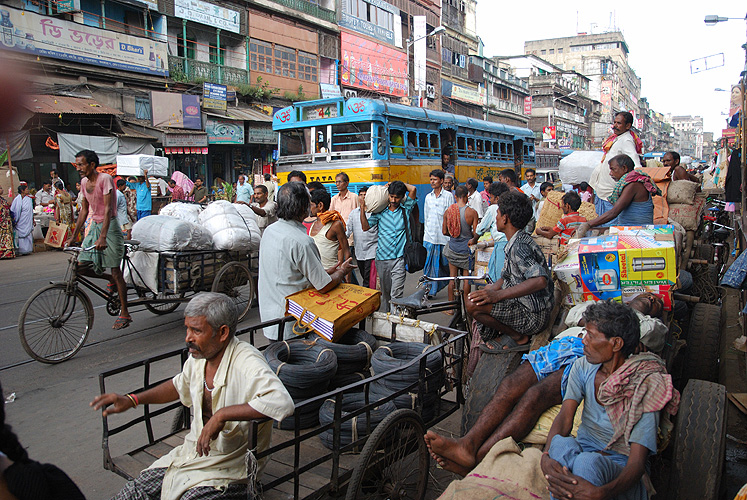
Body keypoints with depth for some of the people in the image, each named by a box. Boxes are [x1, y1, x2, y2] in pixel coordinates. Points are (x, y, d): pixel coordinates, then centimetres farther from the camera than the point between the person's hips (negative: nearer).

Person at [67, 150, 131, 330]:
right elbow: (84, 210, 16)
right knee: (81, 266, -3)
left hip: (110, 226, -7)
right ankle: (111, 280, 23)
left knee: (115, 270, -4)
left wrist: (103, 237, -31)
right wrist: (74, 235, 14)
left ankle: (125, 313, 5)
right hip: (94, 226, 7)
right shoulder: (84, 182, 9)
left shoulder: (105, 179, -14)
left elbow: (108, 209, -22)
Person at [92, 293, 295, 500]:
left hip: (228, 469, -7)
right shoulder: (198, 357, -1)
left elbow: (283, 402, -42)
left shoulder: (247, 362, -26)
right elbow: (179, 386, 22)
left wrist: (223, 415, -38)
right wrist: (131, 400, 13)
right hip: (190, 454, 7)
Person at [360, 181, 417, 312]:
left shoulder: (405, 209, 4)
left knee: (396, 294, -10)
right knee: (385, 291, 14)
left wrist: (400, 184, 4)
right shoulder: (380, 212, 6)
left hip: (399, 258, -2)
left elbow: (413, 189, -7)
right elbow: (365, 227, 4)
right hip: (382, 257, 2)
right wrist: (362, 208, -3)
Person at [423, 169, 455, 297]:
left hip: (444, 236, -3)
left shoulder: (448, 196, -1)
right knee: (430, 263, 1)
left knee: (445, 263, 2)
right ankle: (430, 289, 7)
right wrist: (426, 233, 13)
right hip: (430, 236, 3)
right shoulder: (428, 197, 13)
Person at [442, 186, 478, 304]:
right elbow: (476, 234, -12)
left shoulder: (448, 211, -5)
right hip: (466, 249, -3)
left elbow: (444, 232, 2)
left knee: (452, 278, 11)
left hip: (452, 248, 3)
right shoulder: (472, 212, -14)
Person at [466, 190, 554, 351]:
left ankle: (518, 337, -6)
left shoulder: (519, 246, -21)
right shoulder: (516, 242, 11)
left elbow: (540, 280, -36)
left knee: (473, 304, -25)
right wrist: (490, 289, -1)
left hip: (533, 315, -10)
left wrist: (498, 294, -37)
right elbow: (507, 277, 17)